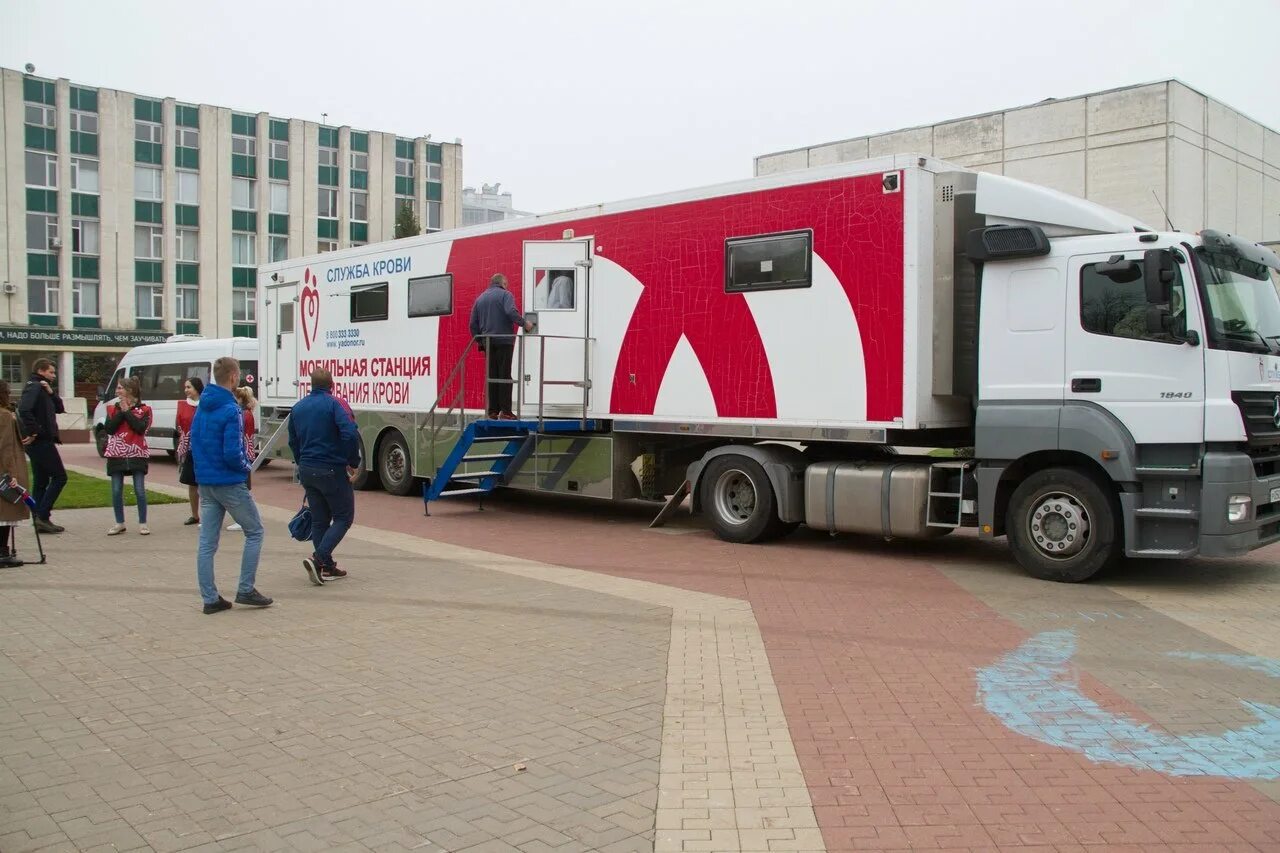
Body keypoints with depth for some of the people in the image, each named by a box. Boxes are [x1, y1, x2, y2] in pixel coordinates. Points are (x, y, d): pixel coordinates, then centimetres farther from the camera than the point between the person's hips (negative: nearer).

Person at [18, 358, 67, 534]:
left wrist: (51, 393, -1)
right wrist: (34, 431, -23)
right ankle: (43, 516, -8)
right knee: (59, 477, -7)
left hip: (41, 442, 10)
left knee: (41, 481, 11)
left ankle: (40, 520, 13)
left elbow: (59, 408, 14)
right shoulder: (34, 387, -11)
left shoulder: (42, 388, 18)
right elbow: (24, 410, -27)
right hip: (41, 441, -10)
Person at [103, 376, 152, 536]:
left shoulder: (144, 409, 2)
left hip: (137, 454, -3)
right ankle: (119, 523, 16)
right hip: (116, 455, 3)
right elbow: (109, 429, -4)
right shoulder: (113, 408, 10)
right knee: (116, 491, 4)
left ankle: (142, 523, 8)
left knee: (140, 490, -2)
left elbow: (141, 428, -14)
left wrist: (127, 411, -9)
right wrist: (121, 411, -7)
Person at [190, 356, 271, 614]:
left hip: (205, 483, 8)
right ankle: (246, 590, 6)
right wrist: (246, 467, -4)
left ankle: (210, 598, 12)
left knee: (207, 542, 8)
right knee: (254, 532, 8)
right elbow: (232, 453, -22)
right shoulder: (230, 411, -18)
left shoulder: (202, 408, 8)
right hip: (230, 483, -8)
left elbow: (194, 443, 14)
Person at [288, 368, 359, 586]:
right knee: (343, 517, 3)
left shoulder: (298, 407, 11)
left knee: (319, 519, 14)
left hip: (306, 471, 7)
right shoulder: (333, 404, -10)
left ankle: (327, 567, 15)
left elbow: (293, 442, 19)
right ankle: (319, 558, -14)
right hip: (331, 470, -6)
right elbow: (350, 434, -23)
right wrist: (353, 463, -12)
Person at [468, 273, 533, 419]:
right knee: (505, 375, -5)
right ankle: (505, 410, -10)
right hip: (503, 341, -5)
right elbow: (511, 312, -20)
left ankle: (492, 410, 6)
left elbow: (473, 323, 17)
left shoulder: (480, 298, 18)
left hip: (487, 342, 5)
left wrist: (479, 340, 21)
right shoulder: (505, 294, -1)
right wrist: (524, 323, -9)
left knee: (491, 376, 8)